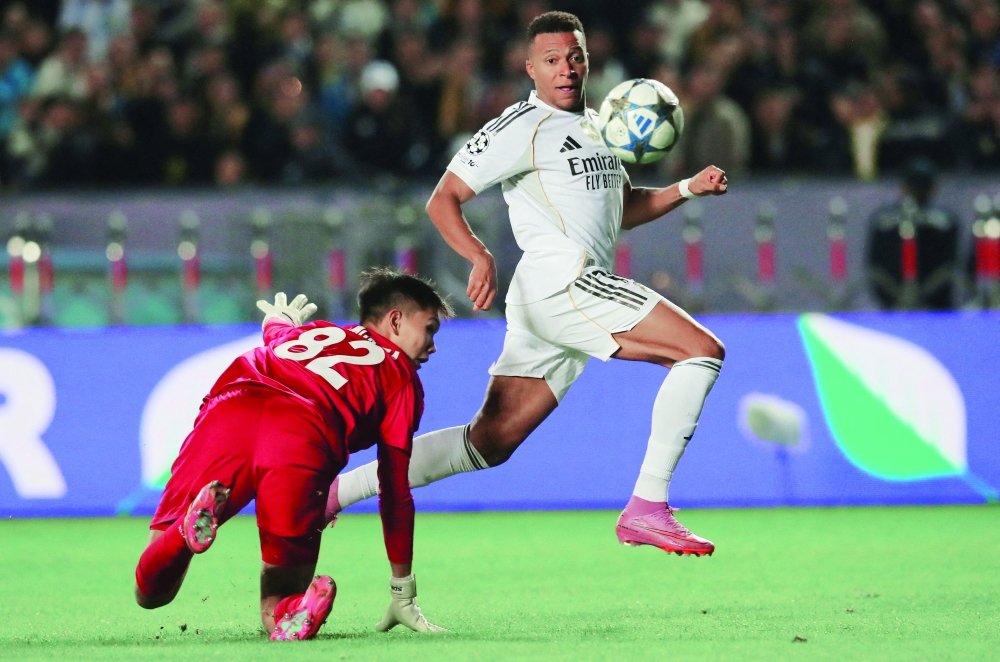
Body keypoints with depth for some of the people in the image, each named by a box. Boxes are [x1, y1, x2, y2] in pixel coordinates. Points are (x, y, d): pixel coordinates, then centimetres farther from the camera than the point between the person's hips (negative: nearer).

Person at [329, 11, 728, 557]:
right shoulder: (523, 127, -5)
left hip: (578, 295, 9)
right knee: (703, 351, -14)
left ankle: (337, 489, 8)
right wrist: (480, 257, -24)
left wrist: (688, 188, 17)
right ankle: (647, 508, -16)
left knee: (489, 441, 6)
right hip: (561, 282, -9)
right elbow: (443, 200, -7)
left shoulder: (594, 124, 23)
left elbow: (623, 208, 33)